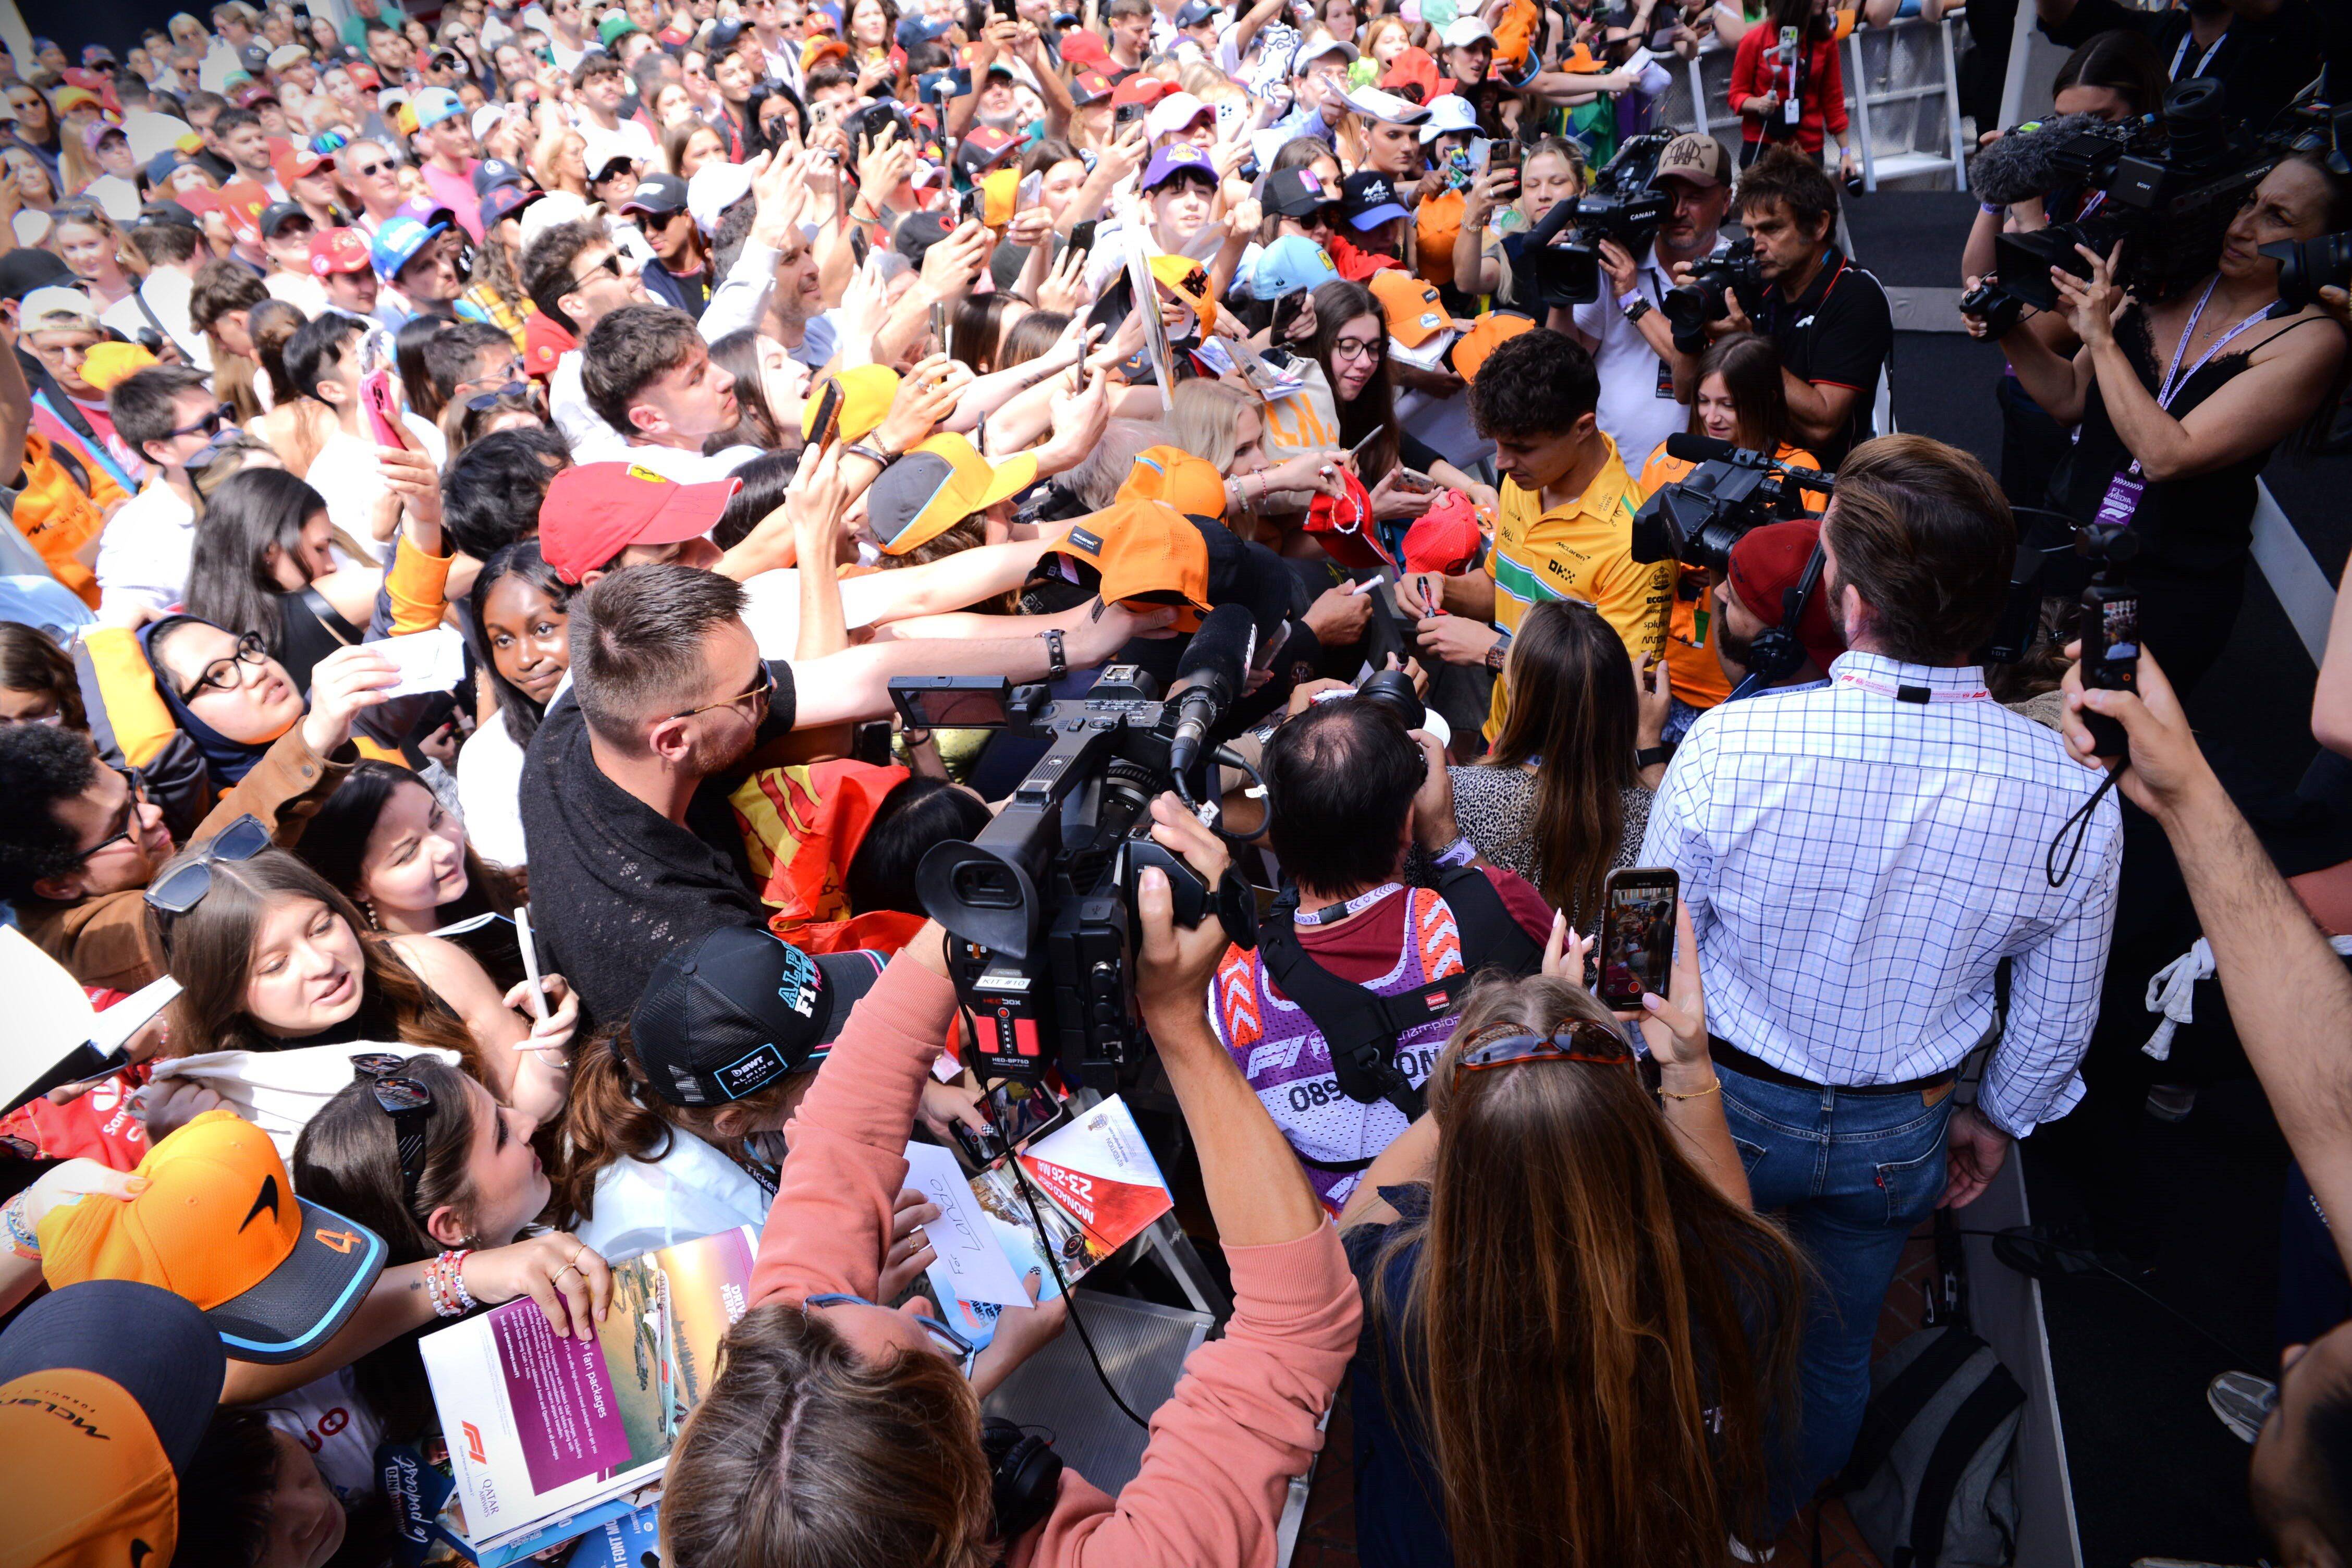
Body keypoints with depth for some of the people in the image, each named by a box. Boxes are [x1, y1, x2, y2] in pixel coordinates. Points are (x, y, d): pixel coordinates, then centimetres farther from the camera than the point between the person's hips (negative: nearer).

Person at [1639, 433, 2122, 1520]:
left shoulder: (1729, 744, -31)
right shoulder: (2072, 794, -23)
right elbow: (2059, 1016, -6)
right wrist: (2000, 1119, 14)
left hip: (1722, 1101, -1)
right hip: (1899, 1138, 2)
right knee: (1834, 1349, 27)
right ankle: (1769, 1513, 55)